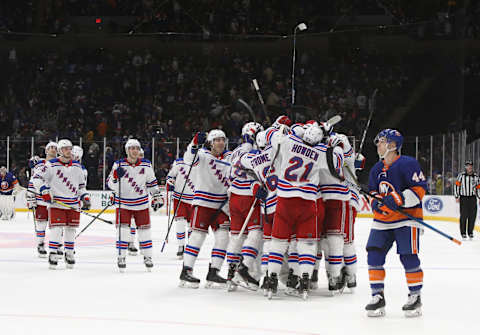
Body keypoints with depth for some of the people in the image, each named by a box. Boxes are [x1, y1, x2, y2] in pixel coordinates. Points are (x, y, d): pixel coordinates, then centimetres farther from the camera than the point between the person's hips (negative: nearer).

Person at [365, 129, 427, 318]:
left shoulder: (408, 164, -11)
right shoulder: (376, 170, 12)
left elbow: (420, 189, -14)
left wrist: (399, 199, -24)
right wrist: (376, 202, -2)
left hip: (407, 217, -6)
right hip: (383, 220, 6)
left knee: (408, 256, -7)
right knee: (374, 254, -3)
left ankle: (415, 296, 8)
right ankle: (377, 296, 4)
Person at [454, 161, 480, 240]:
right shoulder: (461, 176, -2)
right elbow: (457, 185, -1)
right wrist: (457, 197, -6)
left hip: (473, 198, 3)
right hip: (463, 198, -3)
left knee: (472, 215, 1)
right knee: (464, 215, -4)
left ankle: (470, 232, 13)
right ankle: (463, 233, 4)